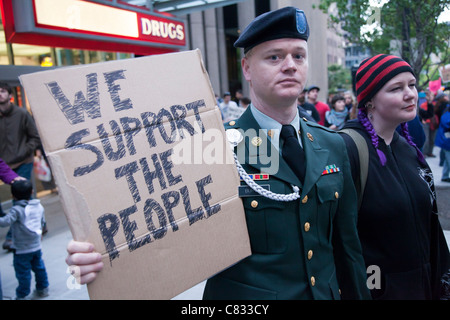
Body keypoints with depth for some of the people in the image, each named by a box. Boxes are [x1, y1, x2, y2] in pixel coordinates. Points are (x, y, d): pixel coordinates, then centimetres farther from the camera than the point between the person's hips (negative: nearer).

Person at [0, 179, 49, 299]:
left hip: (22, 249, -6)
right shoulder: (39, 206, 2)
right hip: (37, 246, 6)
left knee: (23, 271, 5)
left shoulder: (16, 210, -17)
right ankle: (43, 288, 34)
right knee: (39, 267, 21)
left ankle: (22, 295, 17)